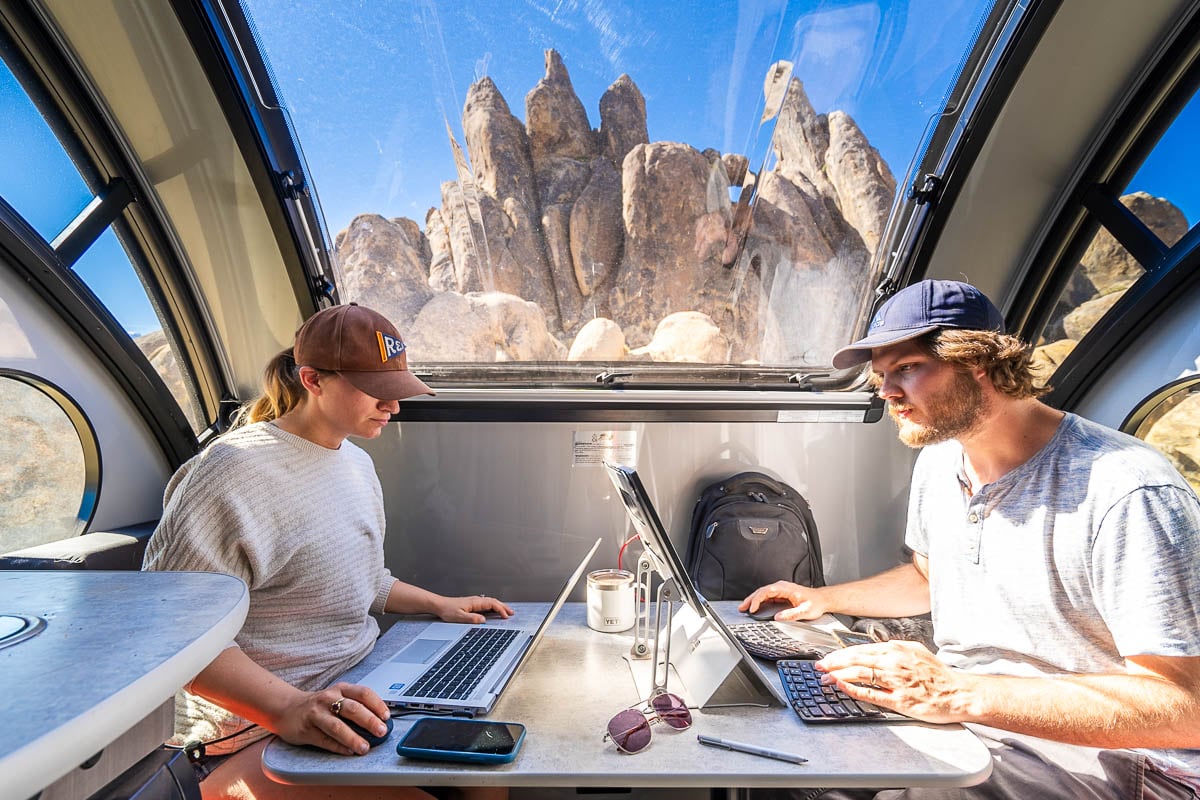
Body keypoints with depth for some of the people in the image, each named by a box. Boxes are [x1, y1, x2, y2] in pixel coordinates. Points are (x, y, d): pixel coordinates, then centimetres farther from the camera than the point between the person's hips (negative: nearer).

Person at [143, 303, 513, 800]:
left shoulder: (357, 463, 11)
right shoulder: (234, 471, -18)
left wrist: (439, 604, 14)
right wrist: (288, 708, -33)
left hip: (358, 698, 8)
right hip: (254, 735, -7)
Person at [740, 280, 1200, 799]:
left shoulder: (1127, 494, -23)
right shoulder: (938, 460, 3)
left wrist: (962, 694, -35)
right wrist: (823, 599, 9)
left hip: (1103, 756, -6)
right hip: (960, 714, 7)